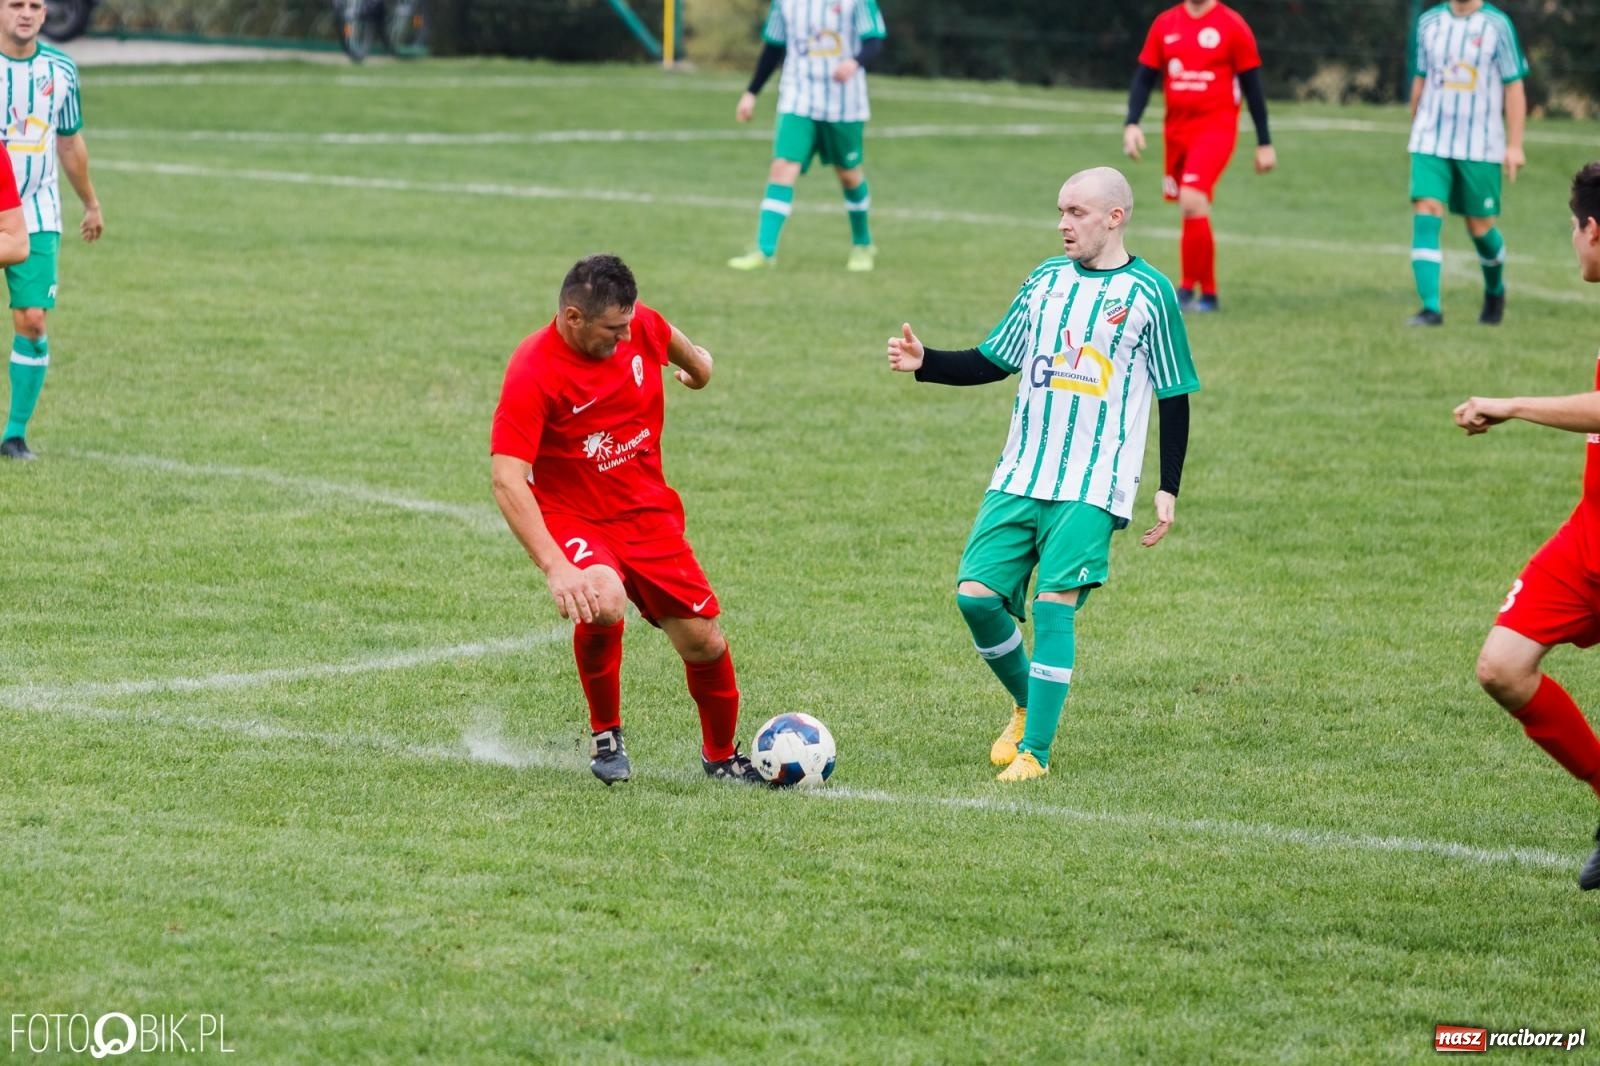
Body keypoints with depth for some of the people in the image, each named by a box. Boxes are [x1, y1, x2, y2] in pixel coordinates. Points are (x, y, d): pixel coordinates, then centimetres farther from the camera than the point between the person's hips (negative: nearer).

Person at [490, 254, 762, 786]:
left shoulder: (639, 327, -9)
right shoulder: (532, 373, -25)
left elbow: (671, 341, 18)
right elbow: (507, 480, -32)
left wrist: (698, 363, 41)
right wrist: (555, 568, -41)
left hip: (649, 512, 5)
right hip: (574, 520, -5)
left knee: (704, 642, 2)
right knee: (604, 603, -34)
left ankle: (722, 756, 31)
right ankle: (605, 735, -8)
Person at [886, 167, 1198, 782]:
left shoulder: (1148, 293, -3)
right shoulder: (1046, 281, 10)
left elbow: (1174, 397, 3)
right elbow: (993, 362, 16)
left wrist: (1168, 489, -1)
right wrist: (923, 363, -1)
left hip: (1093, 487, -5)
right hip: (1020, 475, 5)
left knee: (1054, 604, -14)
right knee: (976, 595, -5)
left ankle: (1035, 751, -6)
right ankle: (1027, 705, 20)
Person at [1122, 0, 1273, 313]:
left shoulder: (1233, 26, -4)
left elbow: (1252, 85, -1)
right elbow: (1144, 77, 9)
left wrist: (1264, 143, 1)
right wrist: (1132, 124, -6)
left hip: (1216, 128, -5)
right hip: (1176, 131, 5)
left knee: (1192, 201, -22)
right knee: (1193, 210, 9)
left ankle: (1188, 289, -13)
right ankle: (1208, 293, 21)